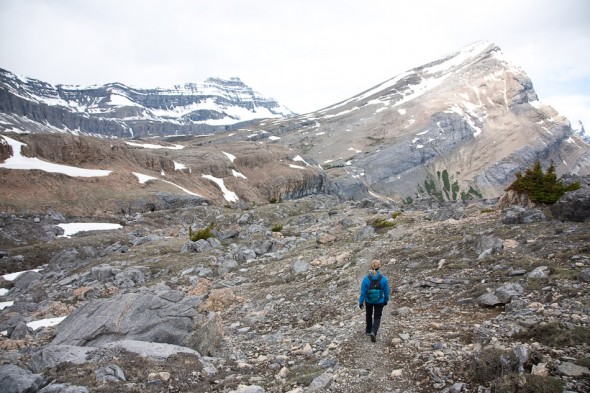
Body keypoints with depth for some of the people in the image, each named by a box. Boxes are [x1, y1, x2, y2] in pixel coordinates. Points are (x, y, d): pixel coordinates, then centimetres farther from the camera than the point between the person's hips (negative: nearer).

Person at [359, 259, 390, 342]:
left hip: (368, 301, 1)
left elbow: (363, 292, -14)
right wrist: (386, 300, 10)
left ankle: (368, 330, 43)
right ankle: (373, 332, -6)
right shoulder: (383, 279, -20)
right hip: (379, 301, -1)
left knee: (368, 315, 26)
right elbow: (386, 291, -8)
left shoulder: (366, 279, -21)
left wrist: (360, 302, -2)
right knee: (377, 317, 15)